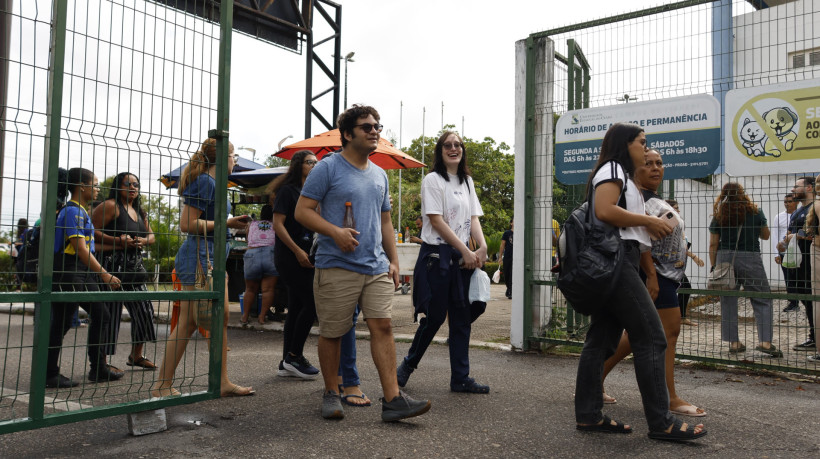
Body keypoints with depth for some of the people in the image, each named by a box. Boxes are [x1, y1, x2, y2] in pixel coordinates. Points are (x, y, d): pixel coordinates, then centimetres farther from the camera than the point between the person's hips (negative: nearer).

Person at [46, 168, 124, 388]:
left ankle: (99, 368, 19)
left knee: (102, 316, 11)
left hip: (84, 276, 10)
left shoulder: (81, 212, 16)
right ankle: (49, 375, 8)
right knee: (61, 324, -2)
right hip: (69, 276, -10)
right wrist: (105, 275, -20)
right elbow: (80, 248, -21)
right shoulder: (73, 211, -14)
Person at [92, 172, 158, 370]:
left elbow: (151, 235, 21)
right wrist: (118, 240, -22)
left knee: (144, 309, 11)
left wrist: (143, 241, -1)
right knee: (110, 311, -6)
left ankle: (136, 355, 25)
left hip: (135, 265, 9)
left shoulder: (139, 211, 19)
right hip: (113, 264, -8)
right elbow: (92, 231, -14)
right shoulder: (110, 206, -6)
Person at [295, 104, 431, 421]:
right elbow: (302, 210, -5)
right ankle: (331, 394, 21)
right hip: (337, 266, -5)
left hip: (376, 267, 5)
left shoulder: (379, 175, 18)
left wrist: (393, 260, 15)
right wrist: (335, 232, -19)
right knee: (332, 332, 4)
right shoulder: (328, 168, -2)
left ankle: (392, 399, -1)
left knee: (383, 326, -3)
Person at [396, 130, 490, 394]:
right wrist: (465, 251, -14)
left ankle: (460, 378, 12)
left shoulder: (467, 181, 16)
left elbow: (473, 218, 12)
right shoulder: (433, 180, -4)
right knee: (435, 316, -1)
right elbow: (437, 221, -12)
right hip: (437, 254, -6)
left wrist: (482, 246, -6)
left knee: (462, 317, 5)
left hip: (464, 257, 6)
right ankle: (408, 365, 21)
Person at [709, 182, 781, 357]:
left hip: (724, 259, 2)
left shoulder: (719, 216, 2)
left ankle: (733, 342, 10)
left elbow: (713, 245, 2)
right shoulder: (755, 212, 1)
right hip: (750, 258, -2)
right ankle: (765, 341, -4)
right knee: (762, 300, 6)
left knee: (728, 302, 8)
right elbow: (765, 236, 15)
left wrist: (714, 267, 10)